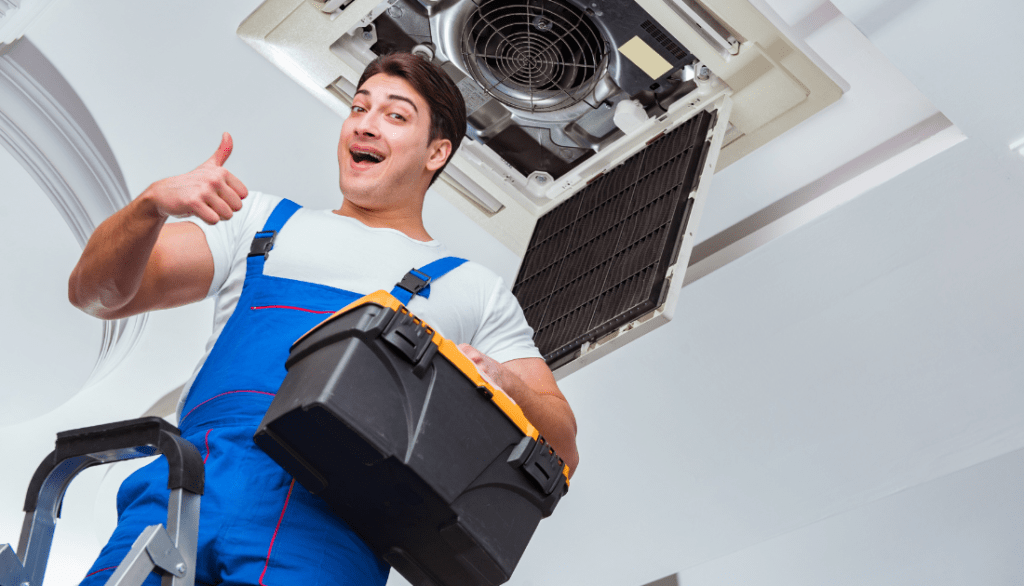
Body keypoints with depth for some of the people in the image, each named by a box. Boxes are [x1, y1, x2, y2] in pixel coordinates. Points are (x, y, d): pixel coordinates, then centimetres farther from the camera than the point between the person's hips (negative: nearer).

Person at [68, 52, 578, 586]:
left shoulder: (474, 291, 22)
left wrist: (503, 383, -9)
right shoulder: (262, 221, 27)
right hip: (195, 478, 2)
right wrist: (153, 204, -1)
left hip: (328, 513, -1)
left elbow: (560, 452, 14)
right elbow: (97, 294, 19)